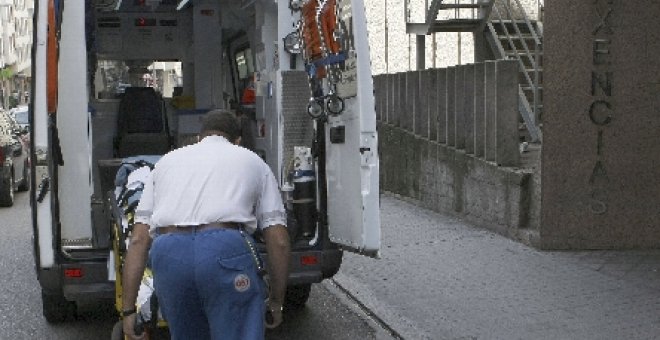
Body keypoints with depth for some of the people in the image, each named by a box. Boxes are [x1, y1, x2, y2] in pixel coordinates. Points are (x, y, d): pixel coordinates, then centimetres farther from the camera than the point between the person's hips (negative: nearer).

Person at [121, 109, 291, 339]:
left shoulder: (168, 160, 30)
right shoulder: (252, 161, 24)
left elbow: (138, 240, 19)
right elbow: (279, 242, 13)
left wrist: (128, 308, 18)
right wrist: (276, 302, 24)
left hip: (168, 254, 3)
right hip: (226, 251, -3)